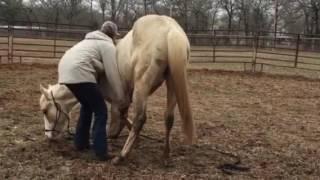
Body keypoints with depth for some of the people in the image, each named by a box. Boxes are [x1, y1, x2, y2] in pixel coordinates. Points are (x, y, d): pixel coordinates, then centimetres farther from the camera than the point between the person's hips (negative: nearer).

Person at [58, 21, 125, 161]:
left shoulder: (92, 40, 31)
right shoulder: (108, 45, 4)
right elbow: (112, 74, -2)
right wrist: (121, 97, 5)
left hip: (65, 70, 9)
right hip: (79, 73, -9)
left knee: (87, 106, 26)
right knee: (101, 111, -1)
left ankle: (81, 143, 32)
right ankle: (101, 152, -4)